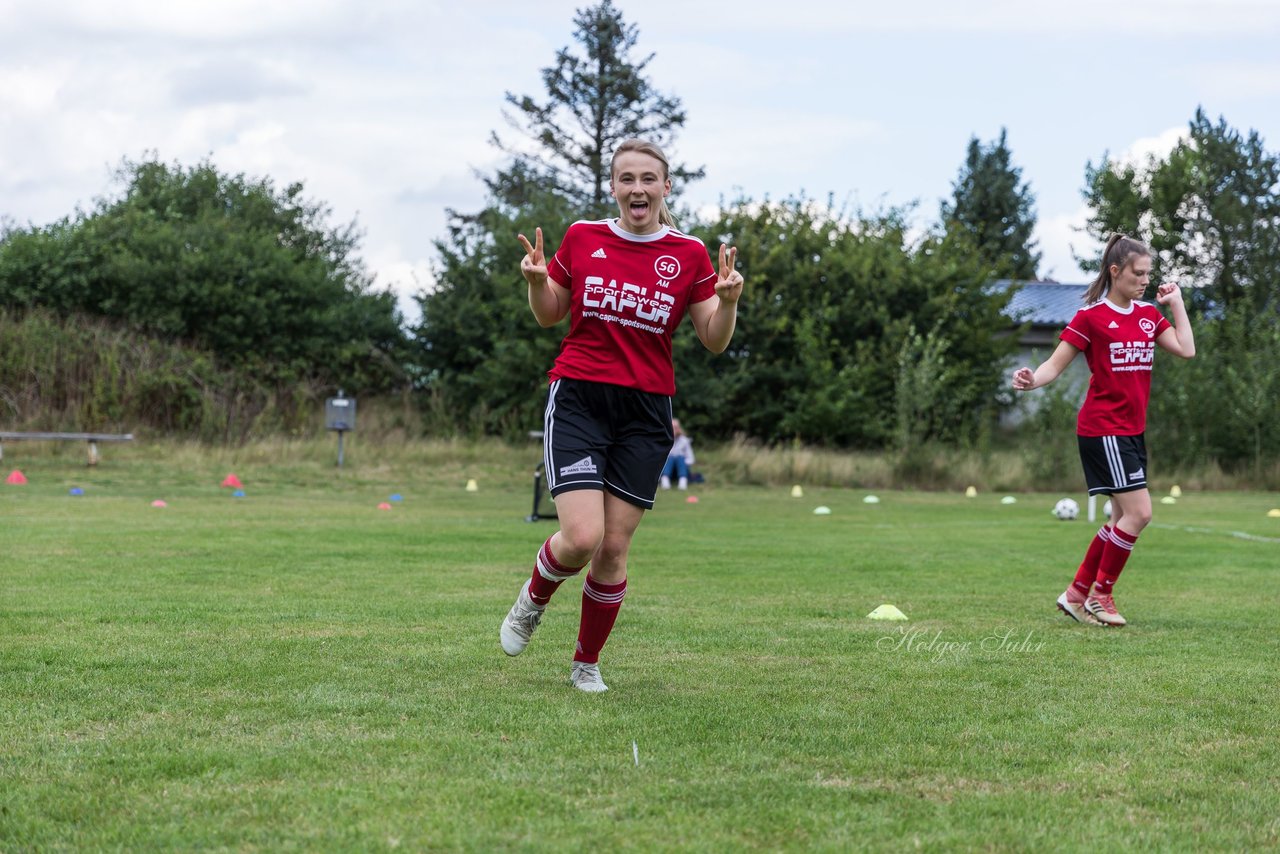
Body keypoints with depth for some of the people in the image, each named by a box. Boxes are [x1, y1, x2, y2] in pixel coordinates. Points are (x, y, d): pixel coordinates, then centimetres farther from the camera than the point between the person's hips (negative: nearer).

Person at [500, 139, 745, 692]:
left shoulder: (689, 254, 3)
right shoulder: (581, 238, 4)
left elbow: (715, 341, 4)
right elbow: (548, 315, 14)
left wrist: (728, 300, -16)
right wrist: (536, 280, -6)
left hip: (645, 413, 1)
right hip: (578, 400, -1)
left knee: (614, 550, 1)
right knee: (582, 537, -18)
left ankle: (587, 662, 22)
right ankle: (533, 599, 16)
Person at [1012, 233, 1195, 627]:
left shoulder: (1149, 315, 10)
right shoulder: (1091, 317, -9)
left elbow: (1186, 349, 1)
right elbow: (1055, 364, -9)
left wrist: (1176, 301, 6)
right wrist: (1031, 379, -30)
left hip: (1132, 430, 8)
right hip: (1102, 428, -8)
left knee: (1124, 518, 9)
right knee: (1139, 512, -13)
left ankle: (1076, 594, 17)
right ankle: (1100, 594, 0)